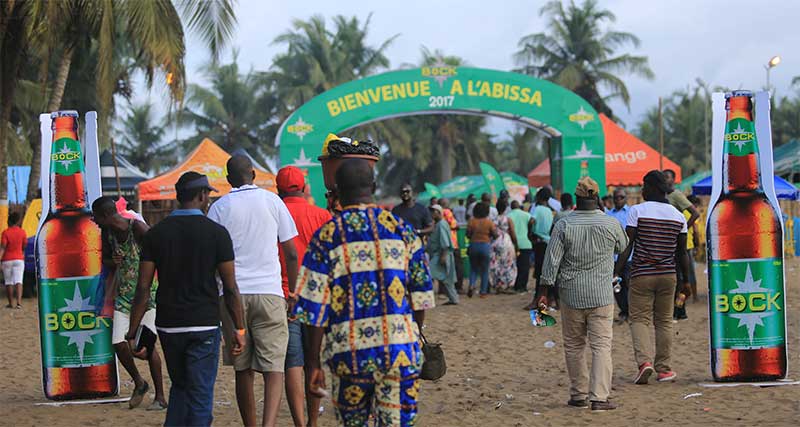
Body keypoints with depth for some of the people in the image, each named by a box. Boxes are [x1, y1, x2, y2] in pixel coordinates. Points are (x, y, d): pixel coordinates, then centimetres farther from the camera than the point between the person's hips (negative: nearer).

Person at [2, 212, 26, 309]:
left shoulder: (5, 232, -8)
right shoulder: (22, 232, -1)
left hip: (7, 260, -1)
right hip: (19, 259, 1)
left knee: (9, 282, 9)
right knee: (18, 281, -6)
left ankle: (11, 303, 13)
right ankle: (19, 301, -22)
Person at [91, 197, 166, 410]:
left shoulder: (137, 228, -14)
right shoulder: (107, 233, 6)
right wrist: (111, 262, -3)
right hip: (124, 294, 6)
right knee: (118, 343, -6)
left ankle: (160, 397, 2)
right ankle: (139, 383, 19)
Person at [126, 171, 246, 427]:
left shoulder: (156, 234, 1)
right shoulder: (216, 233, -6)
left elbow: (143, 288, -1)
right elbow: (230, 288, -5)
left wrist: (133, 332, 3)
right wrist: (239, 329, 3)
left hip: (168, 326, 3)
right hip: (204, 328, -3)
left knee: (180, 387, 22)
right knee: (200, 396, 0)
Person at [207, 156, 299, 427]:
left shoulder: (219, 208, 5)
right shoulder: (272, 201, 6)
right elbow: (291, 253, 6)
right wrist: (293, 292, 16)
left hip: (232, 295, 1)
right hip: (269, 292, -1)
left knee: (243, 370, 12)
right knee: (273, 369, -5)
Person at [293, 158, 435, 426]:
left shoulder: (325, 237, -1)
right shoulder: (401, 229, 4)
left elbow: (315, 307, -3)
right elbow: (421, 296, 7)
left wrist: (314, 363, 2)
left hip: (350, 351, -1)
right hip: (400, 347, 1)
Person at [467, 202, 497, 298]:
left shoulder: (471, 221, -4)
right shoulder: (489, 222, -8)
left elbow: (468, 235, -3)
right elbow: (495, 234, -7)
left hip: (474, 246, 1)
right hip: (486, 246, -1)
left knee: (473, 268, 14)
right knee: (484, 270, 9)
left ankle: (471, 285, -11)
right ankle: (483, 292, 8)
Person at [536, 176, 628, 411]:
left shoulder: (563, 225, -5)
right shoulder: (610, 224, -3)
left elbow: (552, 261, -5)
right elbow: (623, 246, 18)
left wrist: (544, 291, 1)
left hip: (571, 295, 1)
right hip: (601, 295, 0)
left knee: (574, 346, 13)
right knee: (602, 345, -1)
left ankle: (579, 395, 18)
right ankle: (599, 397, -10)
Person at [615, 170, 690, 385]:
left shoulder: (637, 211, -7)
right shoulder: (678, 216, 6)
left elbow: (627, 246, -11)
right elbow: (681, 252, 9)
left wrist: (617, 271, -9)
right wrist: (686, 279, 17)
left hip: (642, 274, -4)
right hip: (668, 275, 4)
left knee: (639, 318, 1)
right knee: (664, 321, 11)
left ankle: (644, 361, -18)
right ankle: (663, 368, 13)